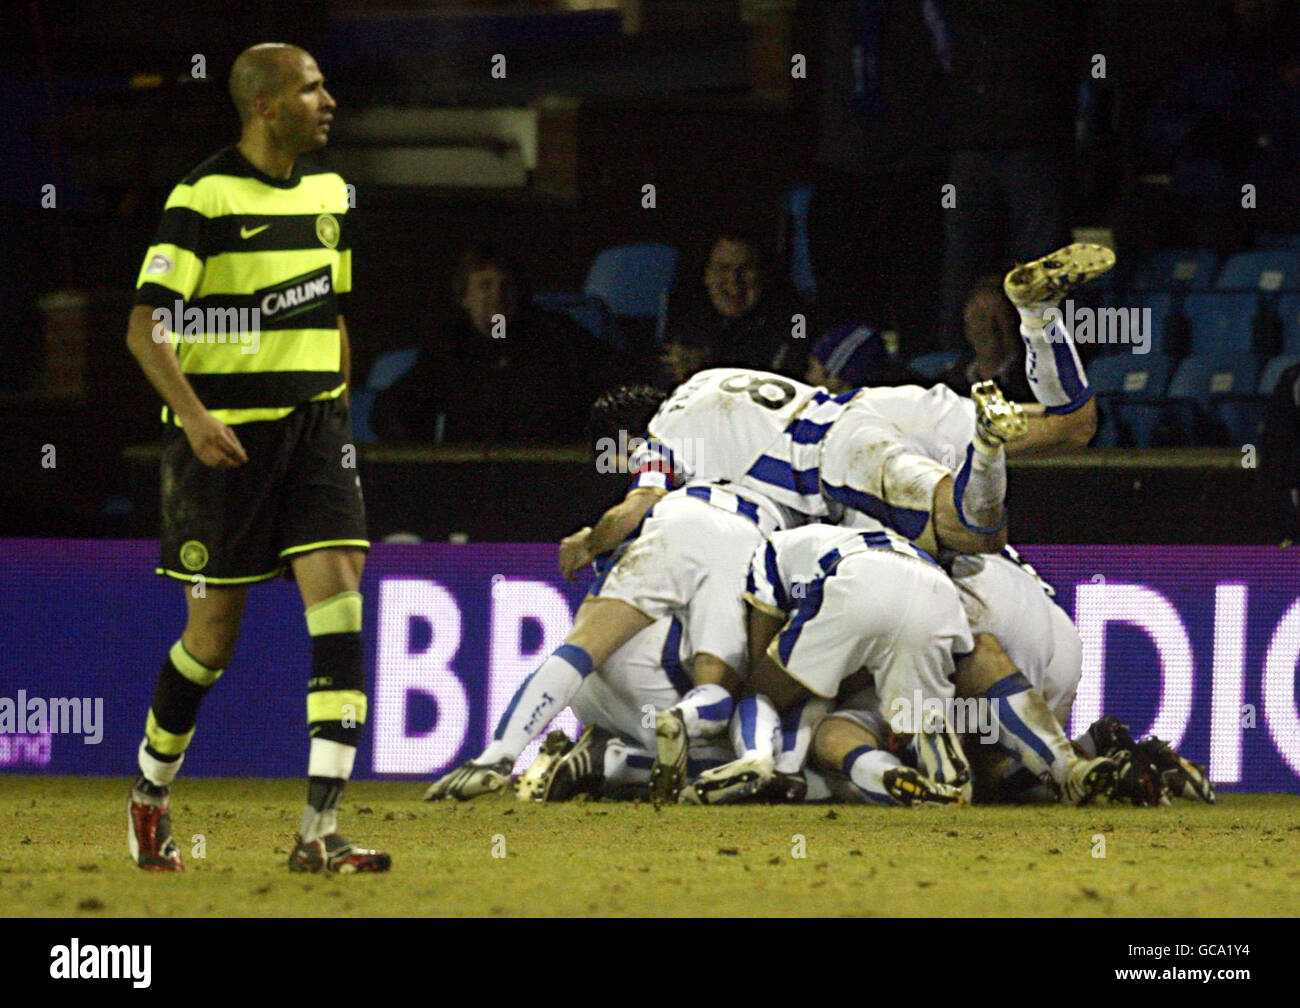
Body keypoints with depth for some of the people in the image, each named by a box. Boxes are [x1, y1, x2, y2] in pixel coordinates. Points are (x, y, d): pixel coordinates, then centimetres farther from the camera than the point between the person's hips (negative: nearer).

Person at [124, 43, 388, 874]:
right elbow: (145, 328, -13)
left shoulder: (327, 194, 10)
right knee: (215, 632, 2)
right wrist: (194, 416, -24)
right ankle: (151, 796, 28)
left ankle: (320, 833, -14)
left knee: (339, 594, -11)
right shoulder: (204, 198, -10)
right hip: (224, 435, -5)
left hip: (313, 426, 5)